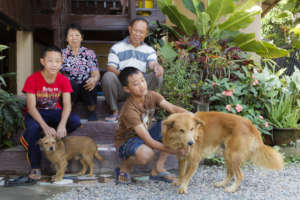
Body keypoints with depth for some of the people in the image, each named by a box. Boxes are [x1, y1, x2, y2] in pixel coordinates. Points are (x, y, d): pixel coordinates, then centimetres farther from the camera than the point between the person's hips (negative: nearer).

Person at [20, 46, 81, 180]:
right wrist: (45, 127, -38)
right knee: (34, 127, -38)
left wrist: (62, 125, -37)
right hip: (35, 113, -3)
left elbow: (67, 104, -17)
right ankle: (35, 167, -17)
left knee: (76, 121, -24)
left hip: (54, 112, 4)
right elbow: (31, 107, -23)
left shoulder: (64, 80, -8)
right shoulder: (32, 80, -18)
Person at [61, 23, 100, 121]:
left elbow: (96, 73, 1)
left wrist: (94, 79, -24)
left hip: (86, 89, 1)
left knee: (88, 82, -33)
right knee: (71, 83, -34)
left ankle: (92, 110, -8)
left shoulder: (89, 53, 10)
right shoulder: (62, 54, 9)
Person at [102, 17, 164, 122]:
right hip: (120, 88, -1)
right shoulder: (117, 48, 9)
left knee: (157, 76, -23)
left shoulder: (149, 50, 14)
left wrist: (157, 66, -35)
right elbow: (110, 68, -3)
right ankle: (114, 111, -13)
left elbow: (152, 63, -6)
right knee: (108, 76, -31)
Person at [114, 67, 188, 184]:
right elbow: (149, 141, -32)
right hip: (126, 141, -7)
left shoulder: (152, 96, -11)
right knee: (146, 154, -41)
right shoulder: (130, 110, -30)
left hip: (145, 134, 8)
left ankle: (158, 168, -5)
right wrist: (175, 151, -35)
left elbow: (173, 108, -21)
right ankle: (124, 168, -4)